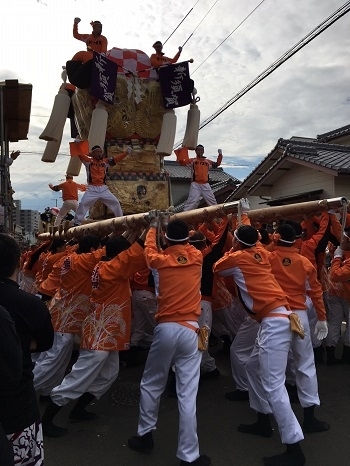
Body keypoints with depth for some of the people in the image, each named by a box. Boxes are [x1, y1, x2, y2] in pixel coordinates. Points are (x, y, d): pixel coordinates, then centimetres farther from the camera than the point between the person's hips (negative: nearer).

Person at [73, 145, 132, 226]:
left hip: (103, 188, 3)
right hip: (92, 189, -3)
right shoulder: (88, 161, 2)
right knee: (83, 204, -12)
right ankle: (76, 223, -4)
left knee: (115, 203, 2)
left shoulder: (106, 161, 10)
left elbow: (118, 158, 3)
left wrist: (126, 152, -9)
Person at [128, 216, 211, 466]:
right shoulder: (197, 257, 3)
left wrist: (153, 227, 38)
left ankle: (145, 436, 33)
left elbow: (149, 249, 24)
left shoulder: (161, 260, 1)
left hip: (165, 329, 0)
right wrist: (180, 227, 39)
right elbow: (187, 246, 26)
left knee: (151, 385, 19)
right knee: (187, 394, 2)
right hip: (190, 330, 0)